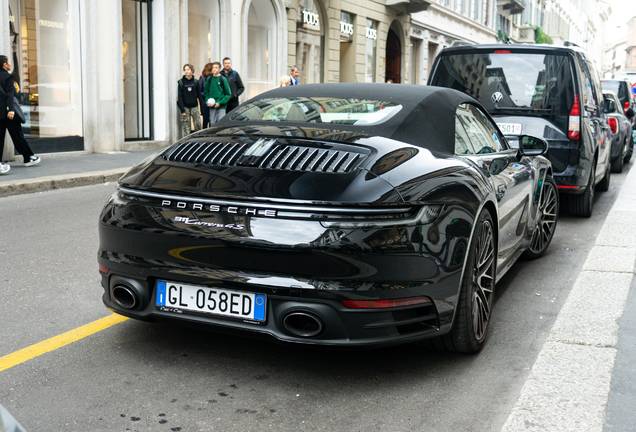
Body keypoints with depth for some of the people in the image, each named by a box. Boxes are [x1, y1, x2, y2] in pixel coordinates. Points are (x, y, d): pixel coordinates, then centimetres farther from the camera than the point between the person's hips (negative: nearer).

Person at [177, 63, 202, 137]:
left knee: (198, 124, -4)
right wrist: (182, 109, -10)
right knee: (186, 125, -3)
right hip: (185, 107, -2)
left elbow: (199, 94, 8)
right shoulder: (181, 82, -2)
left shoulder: (195, 81, 5)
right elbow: (179, 96, -4)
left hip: (194, 106, 2)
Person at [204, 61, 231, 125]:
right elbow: (206, 92, 15)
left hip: (221, 106, -3)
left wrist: (220, 103, -12)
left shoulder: (223, 79, -5)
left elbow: (228, 94, -3)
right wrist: (207, 101, -2)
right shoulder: (209, 79, 5)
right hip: (212, 106, 3)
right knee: (212, 123, 7)